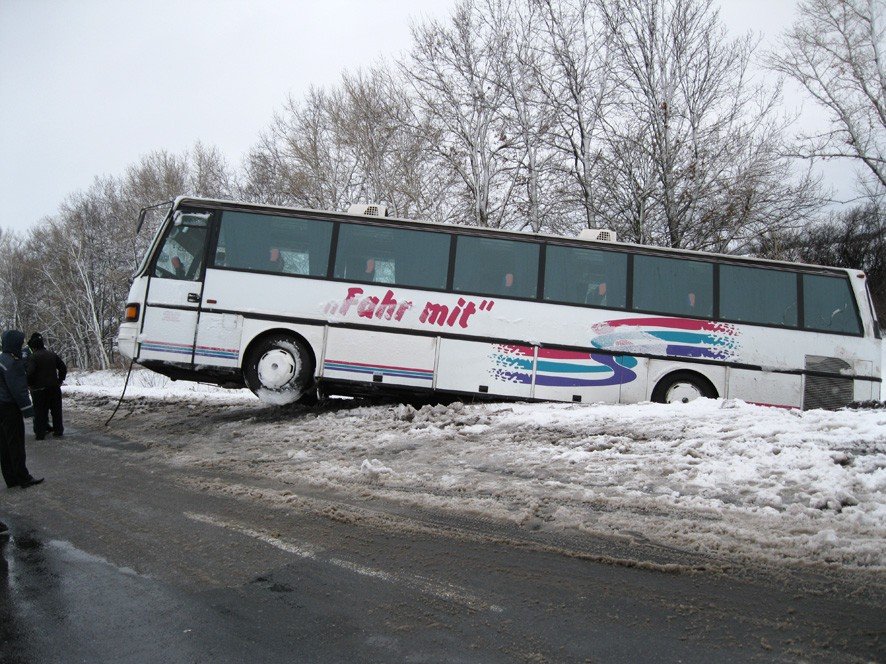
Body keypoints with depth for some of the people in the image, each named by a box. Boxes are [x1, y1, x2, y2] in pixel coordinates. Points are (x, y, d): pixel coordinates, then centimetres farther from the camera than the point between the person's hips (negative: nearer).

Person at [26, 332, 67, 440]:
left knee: (39, 411, 3)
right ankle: (58, 430, 19)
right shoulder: (52, 355, 6)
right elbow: (63, 368, 10)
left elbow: (30, 373, -21)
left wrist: (30, 384, -6)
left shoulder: (33, 357, -11)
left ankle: (40, 434, 5)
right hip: (54, 387, 5)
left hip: (39, 389, -4)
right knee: (56, 410, 13)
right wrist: (60, 381, 16)